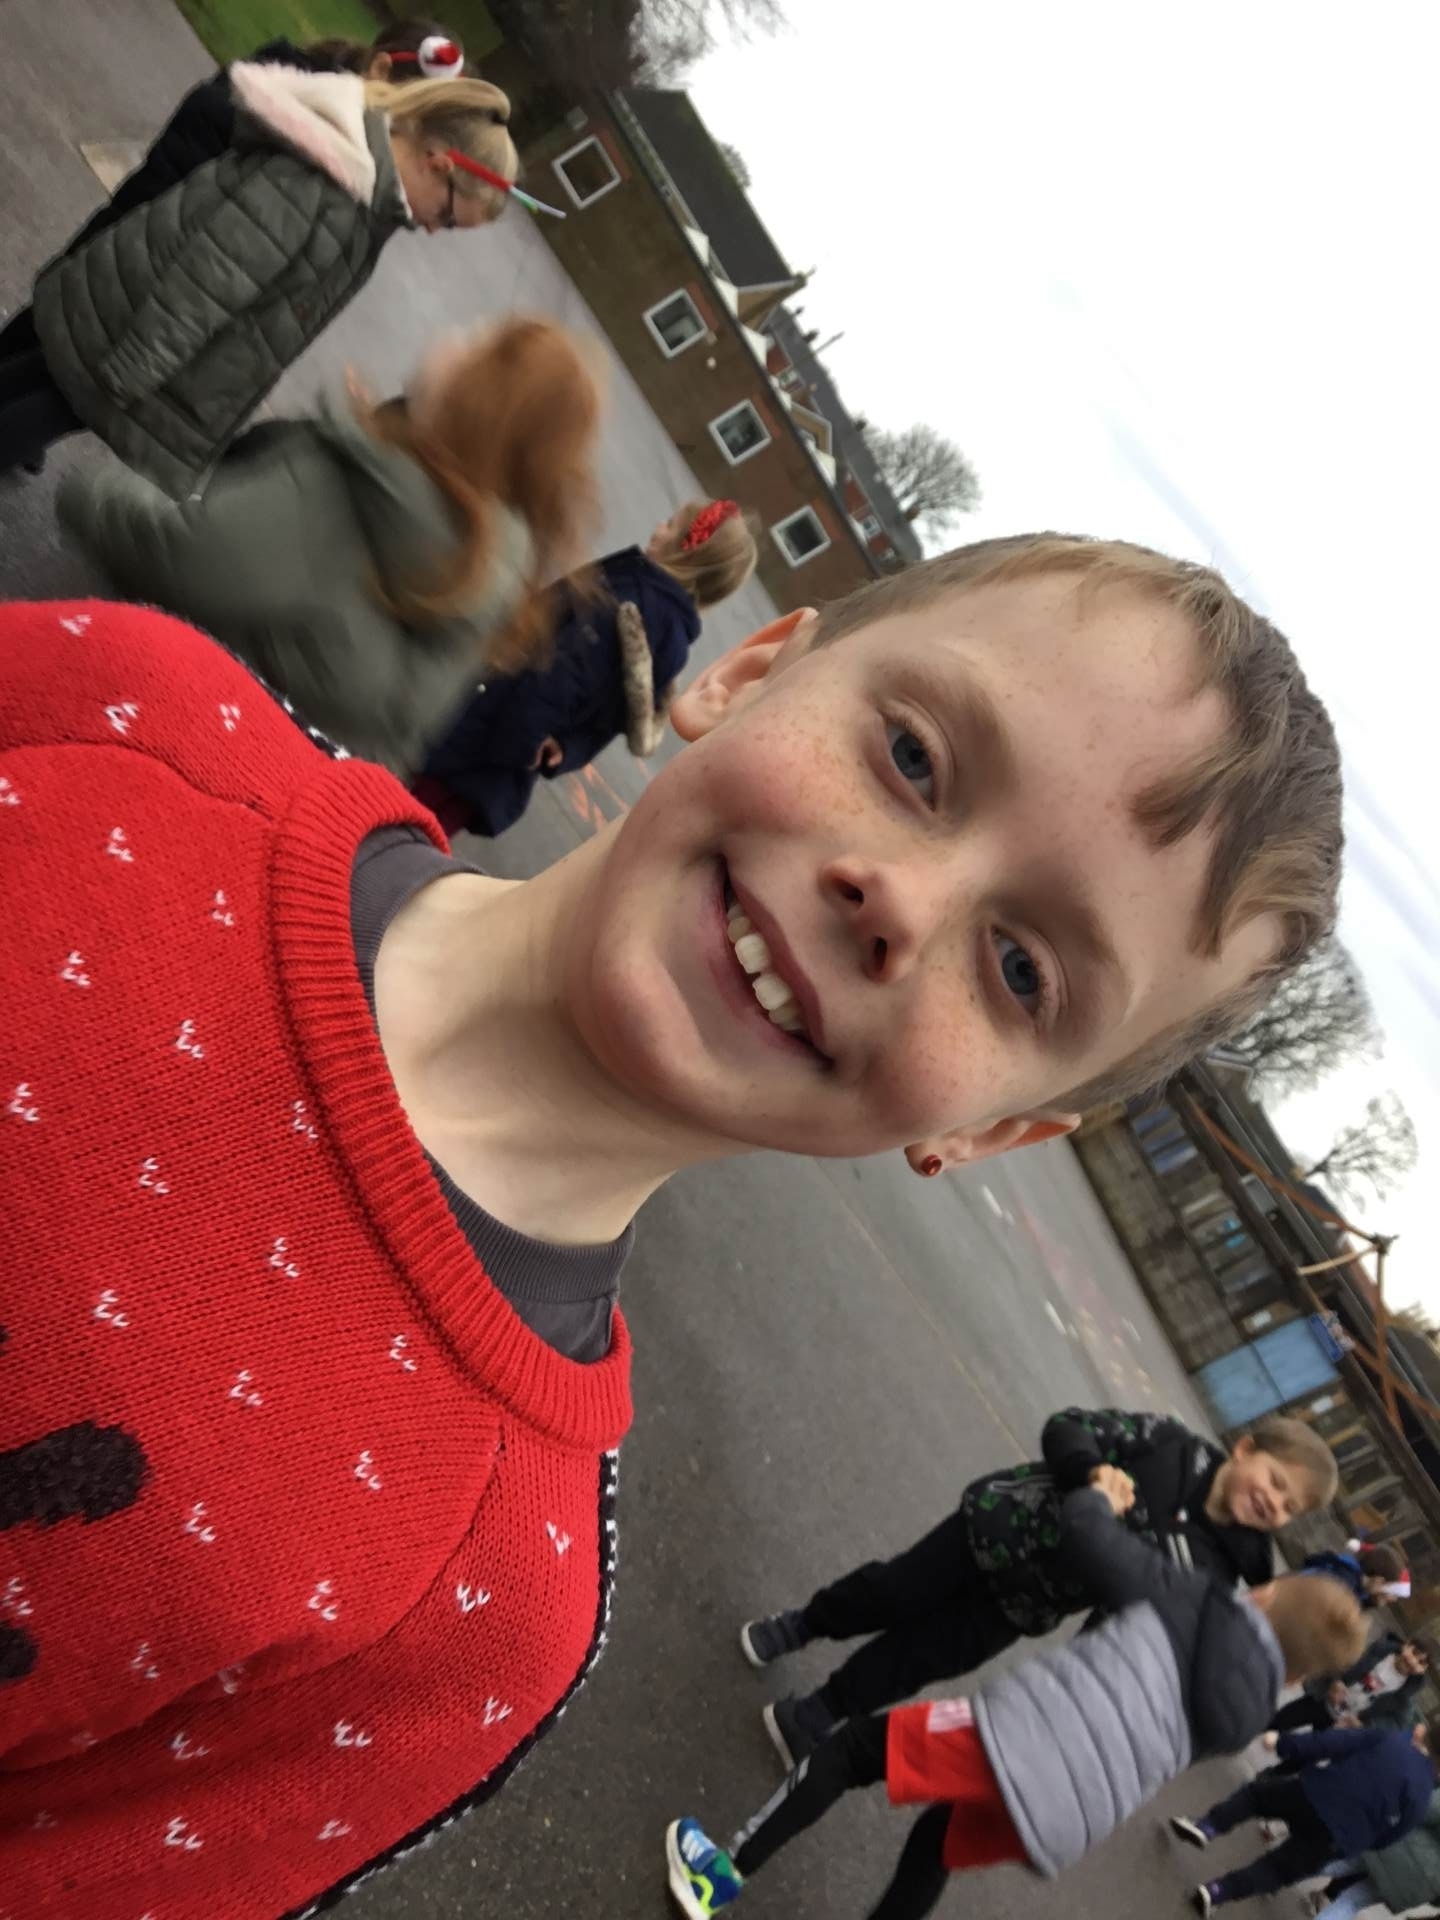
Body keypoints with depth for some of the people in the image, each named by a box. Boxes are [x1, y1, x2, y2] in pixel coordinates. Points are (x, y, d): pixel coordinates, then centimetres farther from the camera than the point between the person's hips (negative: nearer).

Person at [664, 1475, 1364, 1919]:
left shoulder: (1200, 1602, 4)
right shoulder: (1246, 1710, 18)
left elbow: (1086, 1539, -4)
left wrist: (1099, 1497, 17)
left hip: (1033, 1741, -6)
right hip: (1072, 1822, 7)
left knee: (858, 1745, 9)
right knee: (939, 1843, 32)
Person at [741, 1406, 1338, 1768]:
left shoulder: (1216, 1567, -10)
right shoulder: (1169, 1442, -16)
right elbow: (1066, 1429, -16)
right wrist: (1094, 1473, -35)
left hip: (1022, 1606, 2)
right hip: (993, 1528, -1)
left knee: (918, 1658, 3)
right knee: (891, 1593, 8)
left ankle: (816, 1715, 27)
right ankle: (800, 1625, 38)